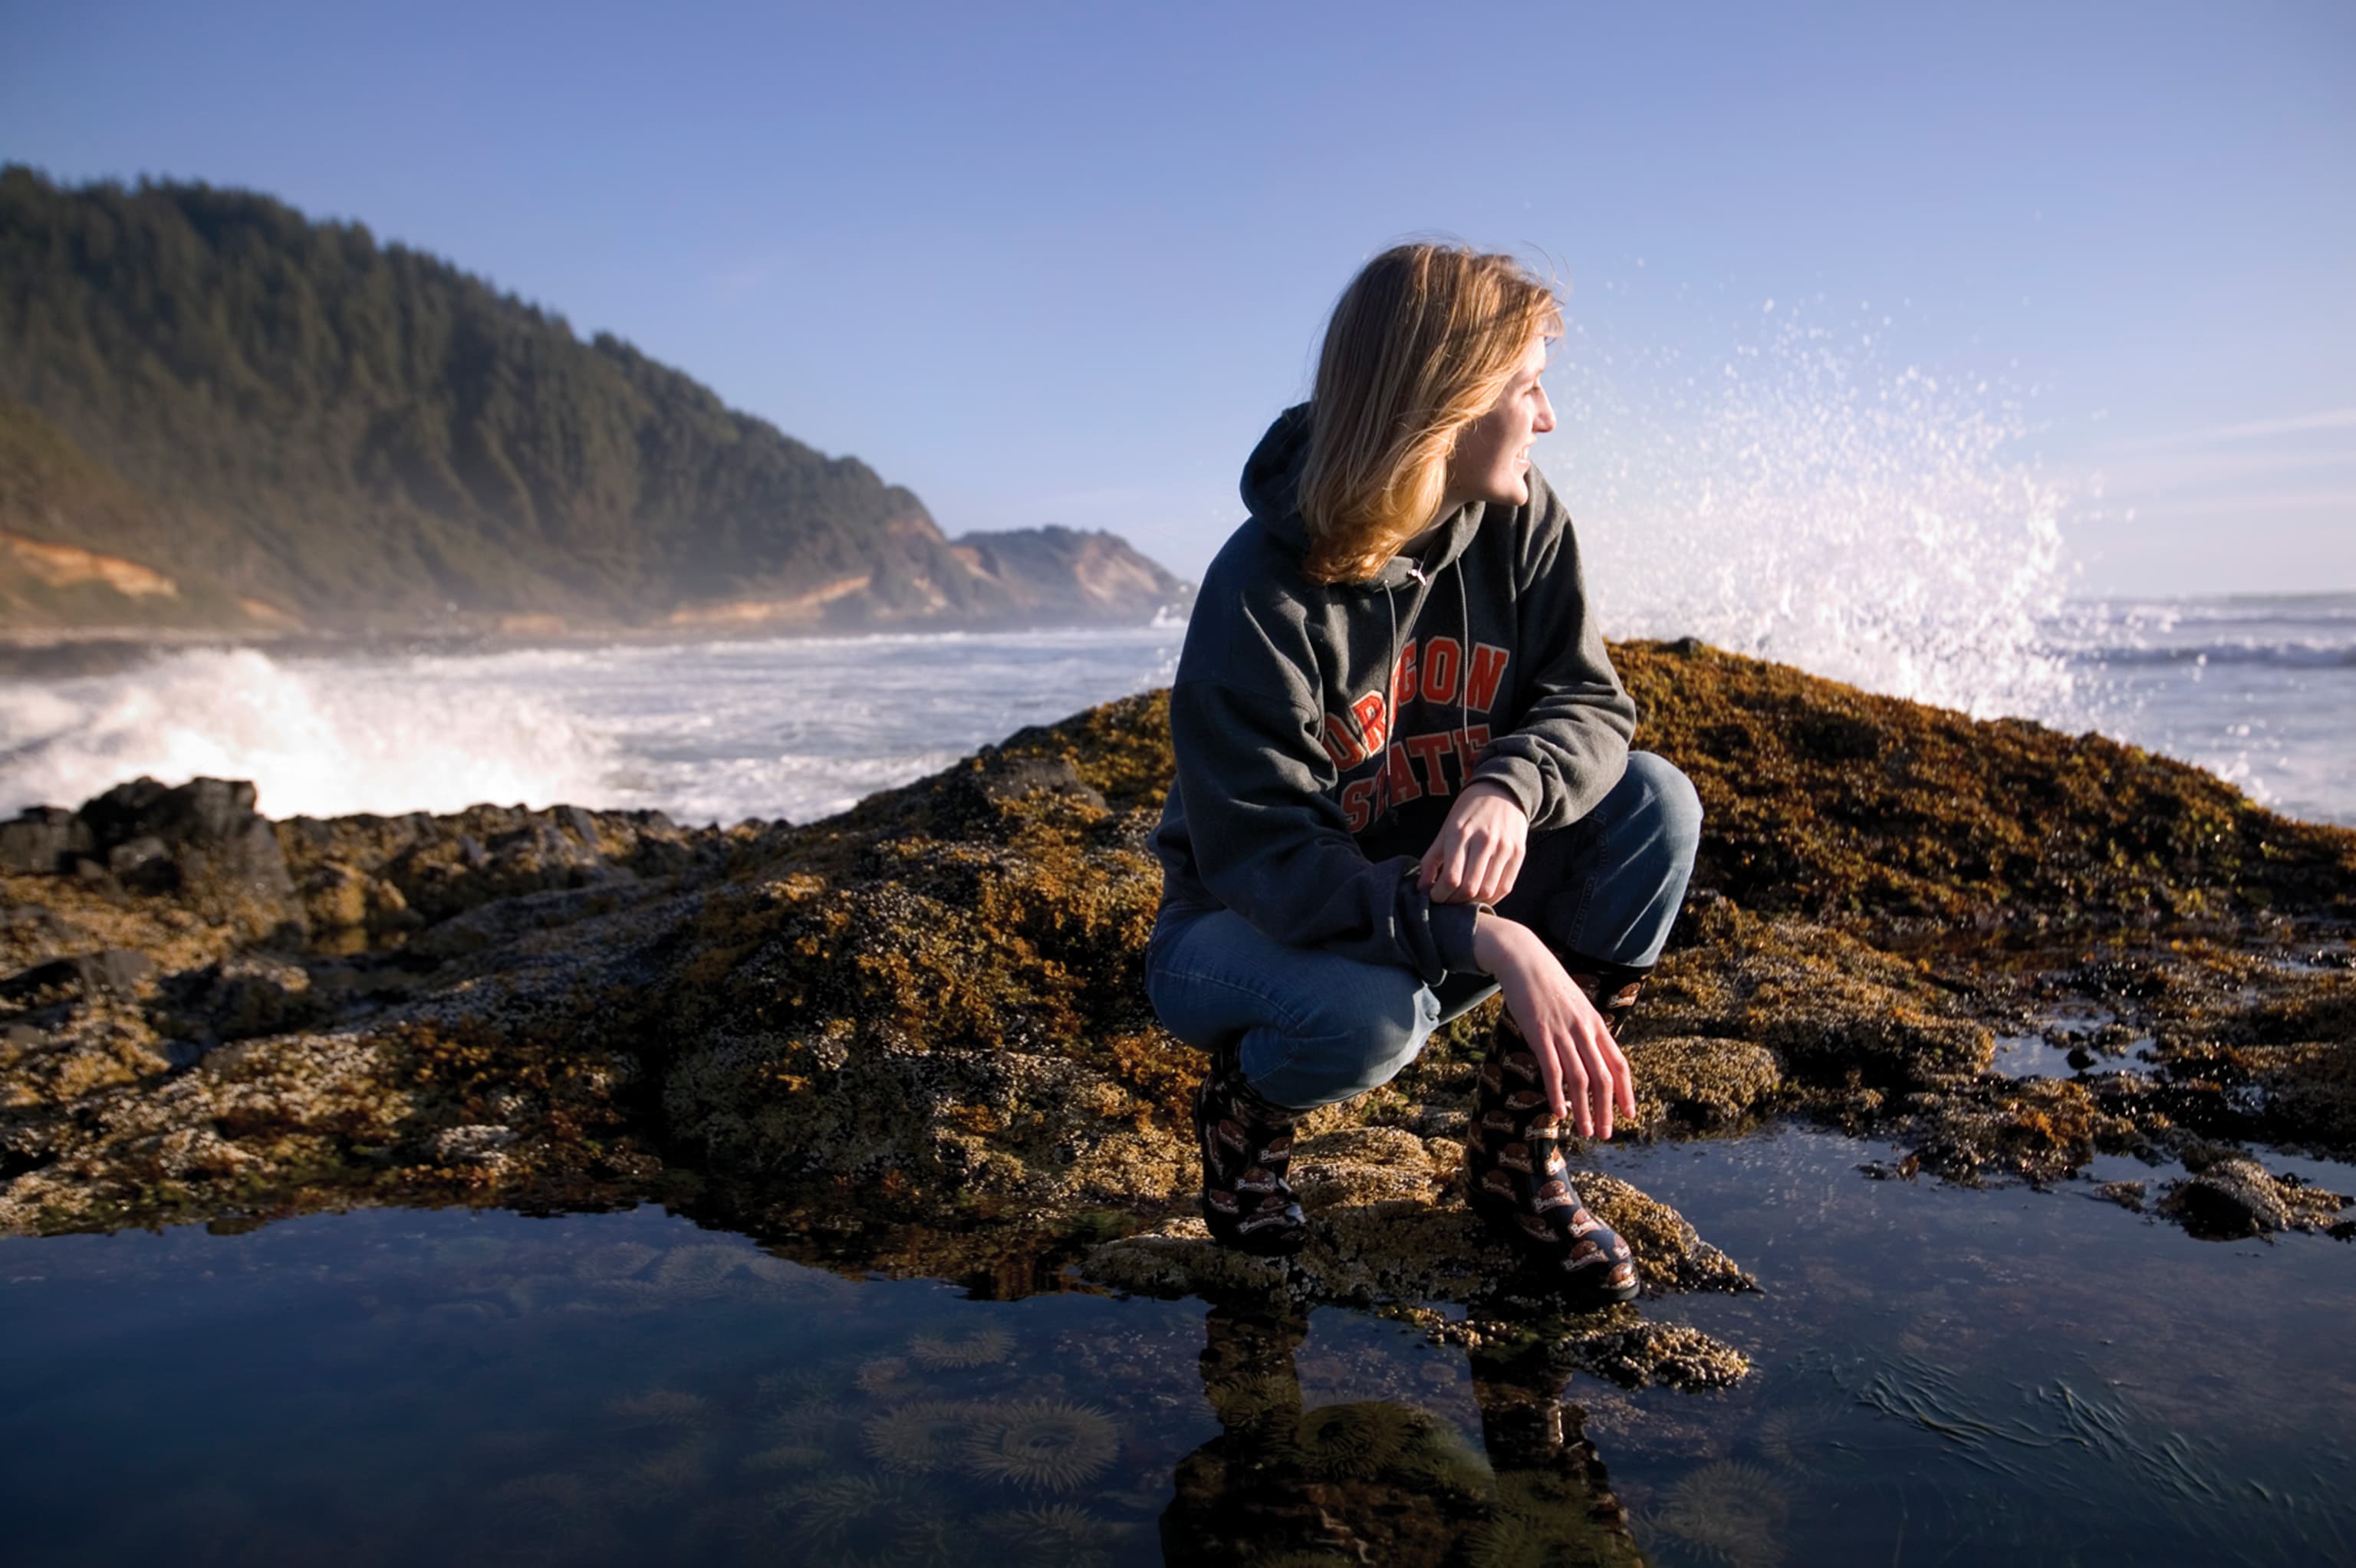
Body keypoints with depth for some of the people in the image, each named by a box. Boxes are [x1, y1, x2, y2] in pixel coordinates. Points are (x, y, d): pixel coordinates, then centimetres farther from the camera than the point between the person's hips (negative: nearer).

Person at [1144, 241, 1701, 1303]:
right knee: (1369, 1014, -39)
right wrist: (1491, 942, -42)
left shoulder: (1518, 524, -7)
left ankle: (1516, 1144, -3)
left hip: (1438, 896, 6)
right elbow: (1260, 856, -29)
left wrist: (1509, 789, -34)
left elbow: (1589, 702, -9)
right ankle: (1244, 1104, 0)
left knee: (1654, 803, -17)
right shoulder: (1263, 594, -25)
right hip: (1249, 933, -5)